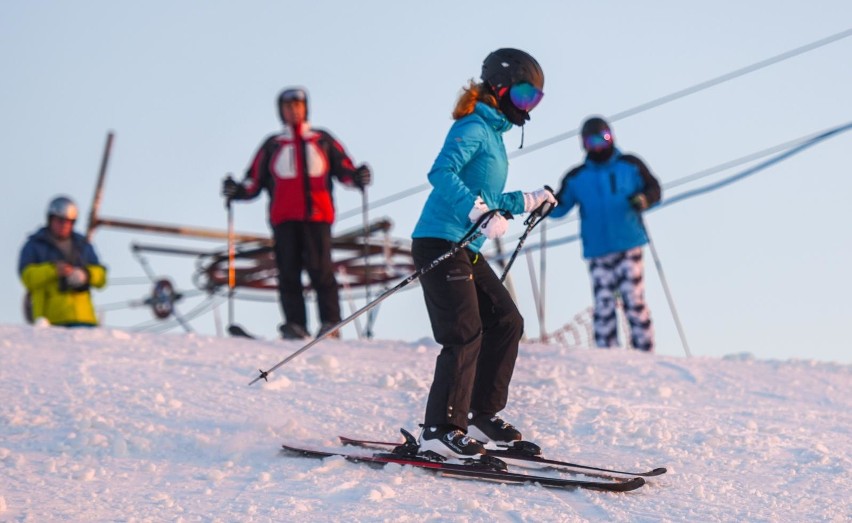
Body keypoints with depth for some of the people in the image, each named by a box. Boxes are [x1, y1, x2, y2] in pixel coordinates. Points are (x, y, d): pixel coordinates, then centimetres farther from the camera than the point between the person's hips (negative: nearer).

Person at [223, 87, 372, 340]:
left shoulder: (323, 140, 19)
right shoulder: (272, 145, 20)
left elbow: (343, 168, 13)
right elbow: (255, 180, 16)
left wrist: (356, 177, -8)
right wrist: (238, 190, -2)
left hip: (317, 214, -1)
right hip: (284, 218, 1)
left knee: (320, 268, -12)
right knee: (289, 270, -6)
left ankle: (331, 323, -11)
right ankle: (295, 324, -5)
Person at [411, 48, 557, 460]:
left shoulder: (493, 133, 21)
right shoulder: (473, 128, -9)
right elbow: (441, 174, -25)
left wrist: (528, 201, 32)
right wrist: (480, 212, -34)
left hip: (466, 250, 10)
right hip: (439, 244, -10)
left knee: (506, 322, 10)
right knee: (465, 334, -14)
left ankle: (482, 414, 17)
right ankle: (440, 430, -10)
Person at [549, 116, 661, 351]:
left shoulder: (630, 165, 9)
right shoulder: (576, 178, 13)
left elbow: (653, 188, 10)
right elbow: (559, 208, 12)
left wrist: (643, 199, -11)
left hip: (629, 246, -2)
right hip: (596, 251, 2)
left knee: (634, 301, -9)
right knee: (603, 306, -3)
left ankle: (645, 352, -6)